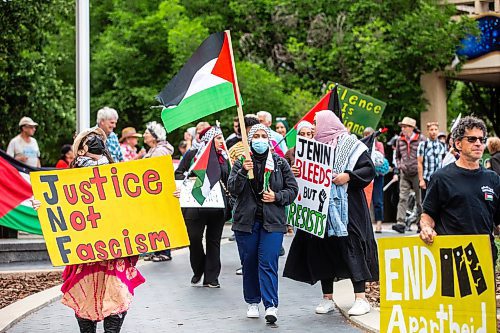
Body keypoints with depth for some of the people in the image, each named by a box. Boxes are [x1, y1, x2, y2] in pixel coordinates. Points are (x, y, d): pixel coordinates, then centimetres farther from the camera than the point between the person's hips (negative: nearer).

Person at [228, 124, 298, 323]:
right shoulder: (241, 163, 6)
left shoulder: (280, 163, 6)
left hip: (272, 221, -1)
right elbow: (232, 189, -6)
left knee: (268, 263, -10)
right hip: (246, 220, 1)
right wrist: (243, 172, -21)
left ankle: (271, 306, -13)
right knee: (249, 263, 6)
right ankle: (252, 303, 20)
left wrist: (277, 197, -8)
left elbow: (293, 189, 9)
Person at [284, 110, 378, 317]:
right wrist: (297, 173, 2)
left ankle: (361, 298, -5)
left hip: (346, 208, -6)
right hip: (321, 207, 6)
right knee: (321, 249, 4)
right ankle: (327, 298, 14)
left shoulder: (350, 145, -2)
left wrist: (349, 176, -18)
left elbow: (369, 169, -5)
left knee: (351, 246, -8)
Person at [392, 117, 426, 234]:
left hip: (417, 174, -3)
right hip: (404, 174, 3)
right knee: (403, 198, -7)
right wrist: (398, 167, 8)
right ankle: (400, 223, -13)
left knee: (419, 200, 5)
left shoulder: (421, 139, -5)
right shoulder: (400, 140, 8)